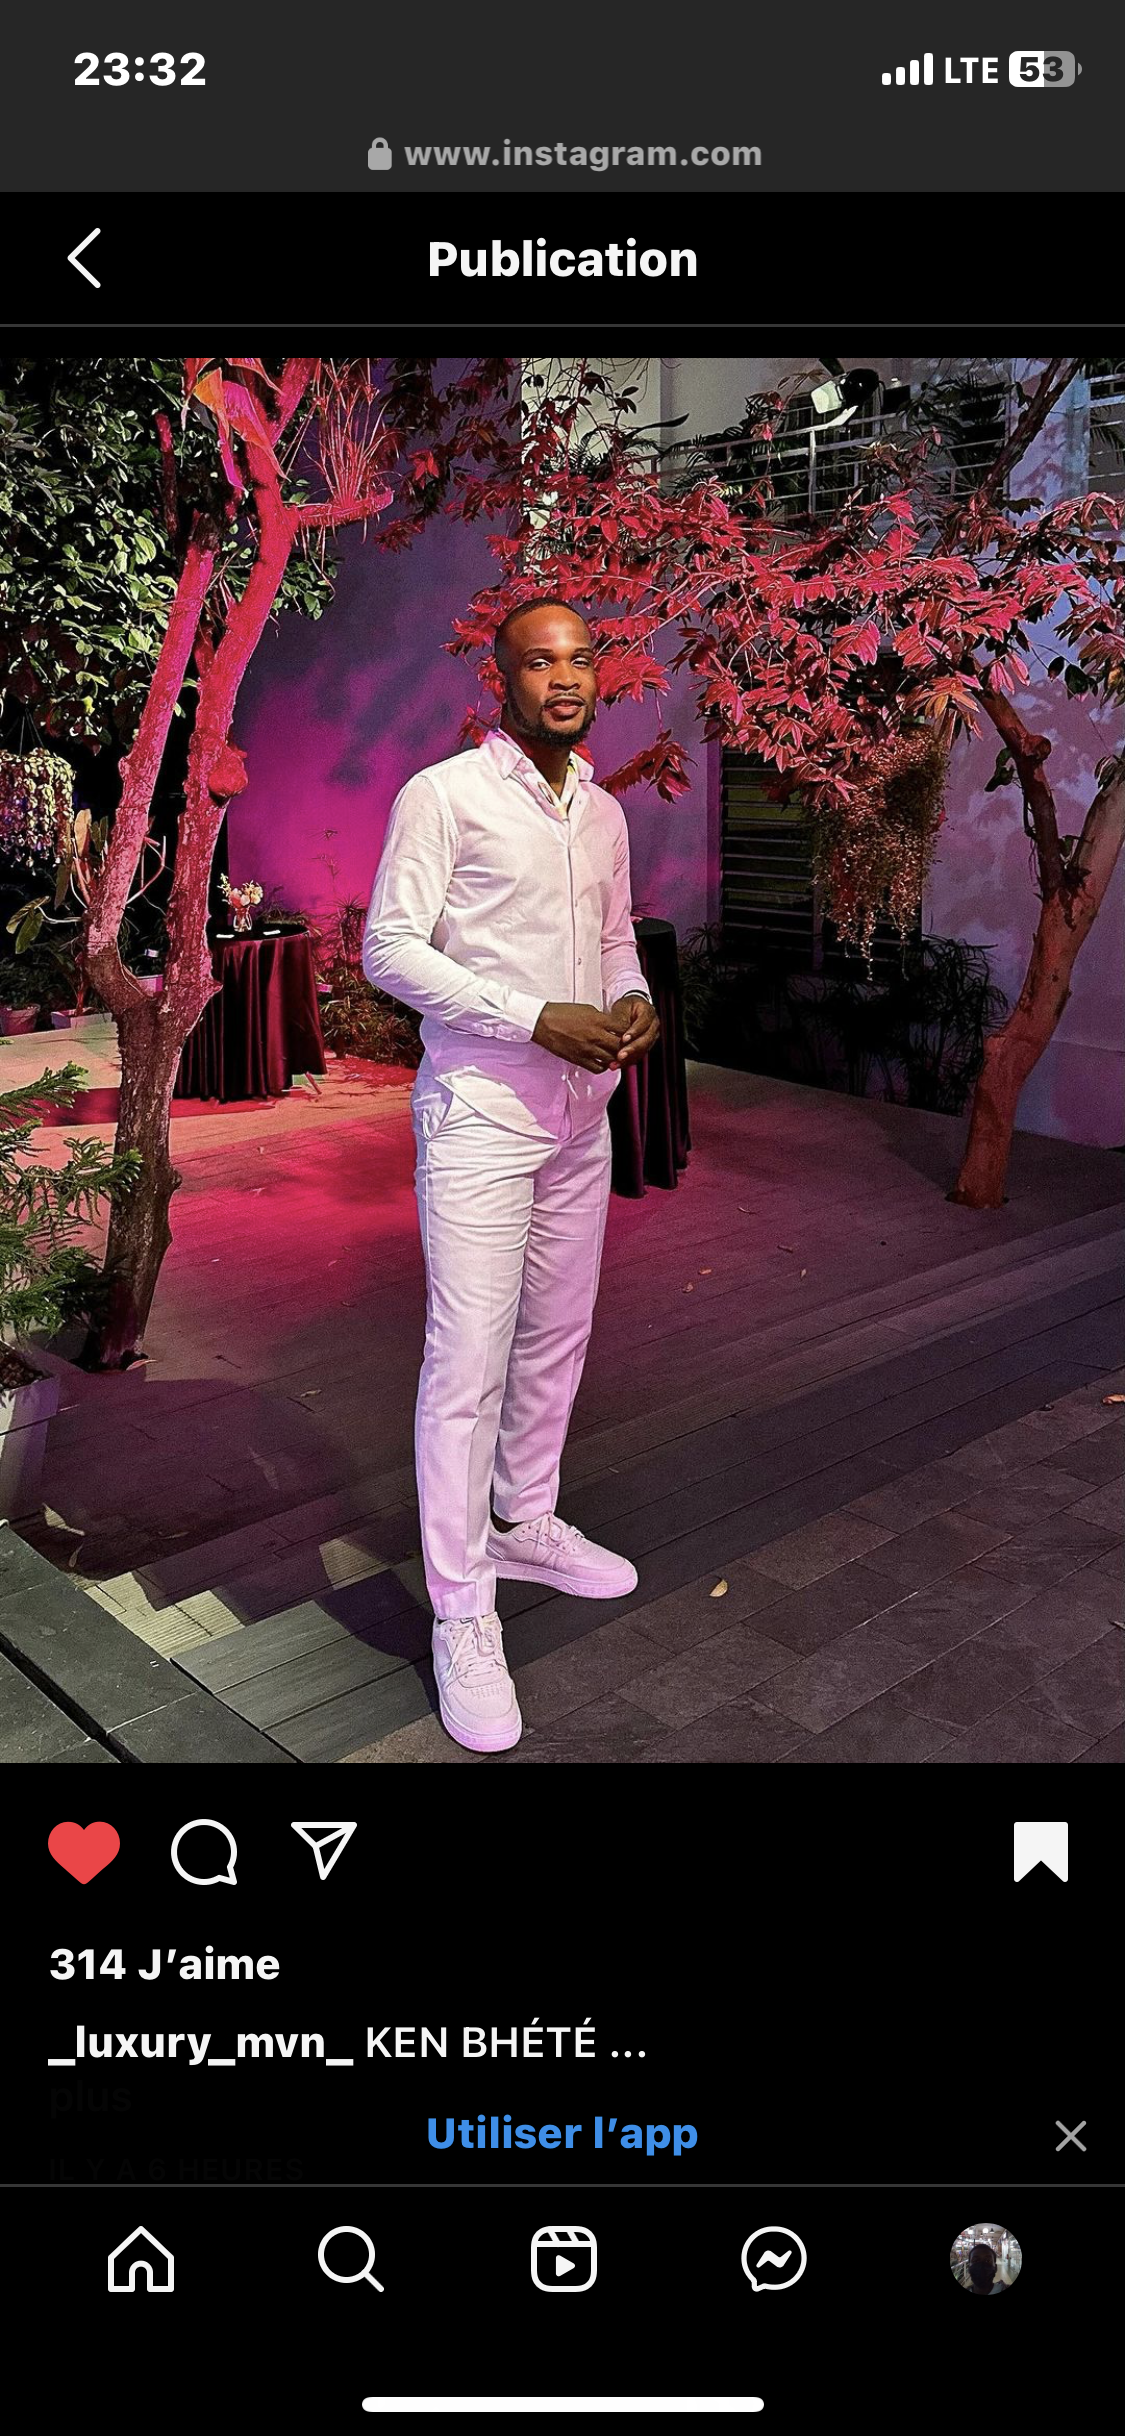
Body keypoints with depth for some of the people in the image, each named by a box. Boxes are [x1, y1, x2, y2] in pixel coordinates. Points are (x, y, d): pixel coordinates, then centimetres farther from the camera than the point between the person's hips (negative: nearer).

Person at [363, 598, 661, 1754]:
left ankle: (526, 1524, 35)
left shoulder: (604, 813, 13)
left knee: (557, 1335, 16)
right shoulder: (443, 795, -9)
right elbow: (390, 949, -13)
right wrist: (540, 1021, -20)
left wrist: (635, 999, -2)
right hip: (480, 1109, -7)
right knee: (469, 1360, -8)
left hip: (581, 1109, 7)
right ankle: (462, 1614, 0)